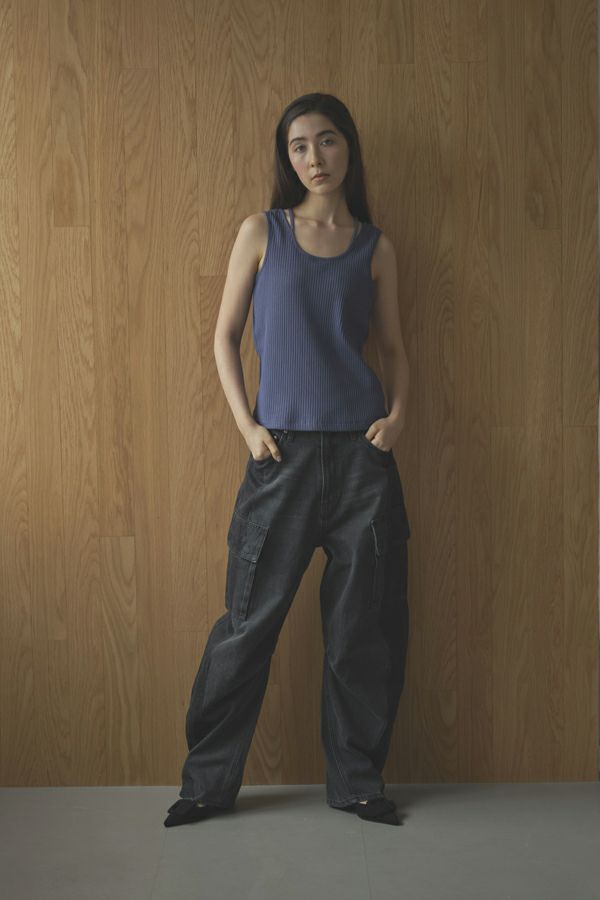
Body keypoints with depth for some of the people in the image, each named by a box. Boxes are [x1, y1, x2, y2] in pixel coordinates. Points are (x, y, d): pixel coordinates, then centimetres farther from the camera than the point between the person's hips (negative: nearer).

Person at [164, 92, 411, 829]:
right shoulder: (262, 231, 5)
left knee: (365, 623, 6)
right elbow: (225, 336, 5)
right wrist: (245, 425, -5)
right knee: (250, 619, 1)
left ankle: (357, 780, 22)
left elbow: (393, 347, 15)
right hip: (283, 451, -2)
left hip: (362, 452, 2)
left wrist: (397, 411, -3)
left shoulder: (375, 247, 10)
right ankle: (209, 782, 16)